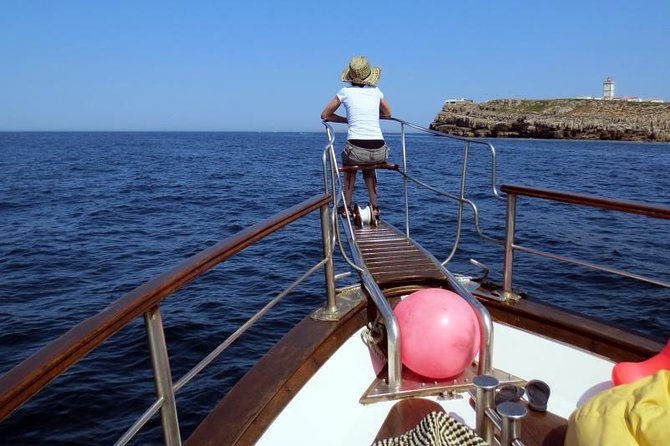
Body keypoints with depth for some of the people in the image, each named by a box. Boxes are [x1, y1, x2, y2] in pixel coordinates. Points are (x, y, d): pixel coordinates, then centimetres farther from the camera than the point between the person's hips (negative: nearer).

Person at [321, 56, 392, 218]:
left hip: (356, 149, -2)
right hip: (379, 152, 2)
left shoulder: (345, 92, 5)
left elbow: (325, 115, 16)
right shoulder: (376, 91, 13)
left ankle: (347, 206, 33)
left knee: (349, 161, 34)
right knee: (368, 164, 37)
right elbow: (387, 113, 30)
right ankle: (374, 206, 30)